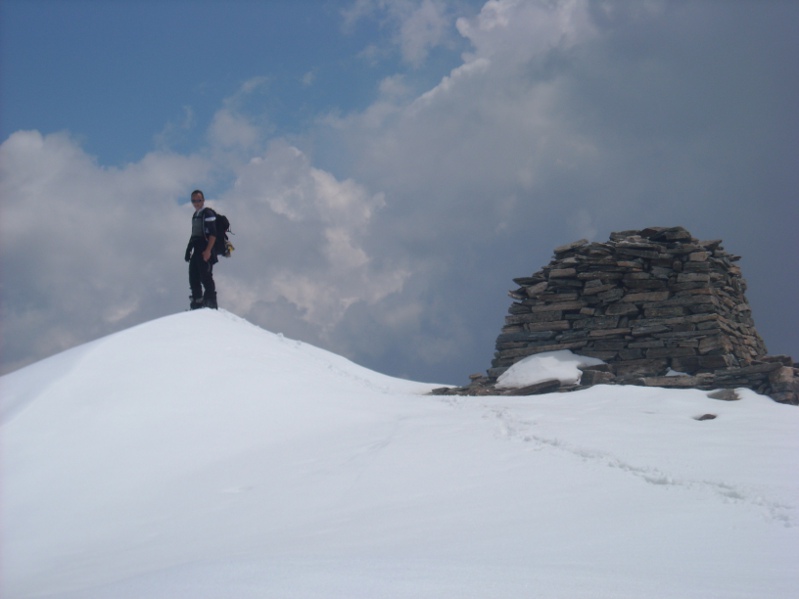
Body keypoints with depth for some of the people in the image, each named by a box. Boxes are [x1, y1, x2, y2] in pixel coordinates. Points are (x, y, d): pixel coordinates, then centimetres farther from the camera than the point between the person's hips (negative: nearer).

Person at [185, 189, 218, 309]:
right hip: (196, 251, 9)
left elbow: (213, 234, -15)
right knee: (193, 277, 9)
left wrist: (208, 250, -23)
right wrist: (190, 250, 21)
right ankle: (197, 302, 17)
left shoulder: (208, 213, -7)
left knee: (206, 277, -11)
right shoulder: (195, 215, 19)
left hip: (205, 251, -9)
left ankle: (211, 303, -8)